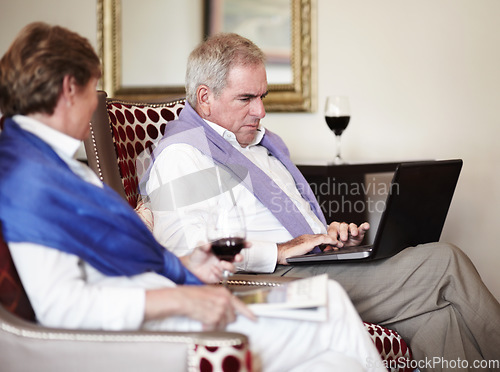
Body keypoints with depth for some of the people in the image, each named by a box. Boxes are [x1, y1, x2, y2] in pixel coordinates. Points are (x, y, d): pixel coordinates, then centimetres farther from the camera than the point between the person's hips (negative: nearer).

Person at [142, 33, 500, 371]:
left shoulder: (258, 141, 25)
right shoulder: (180, 156, -7)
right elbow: (185, 244, -21)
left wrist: (329, 234, 10)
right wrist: (282, 250, -19)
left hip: (315, 266, 9)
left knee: (436, 314, -15)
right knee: (443, 263, -14)